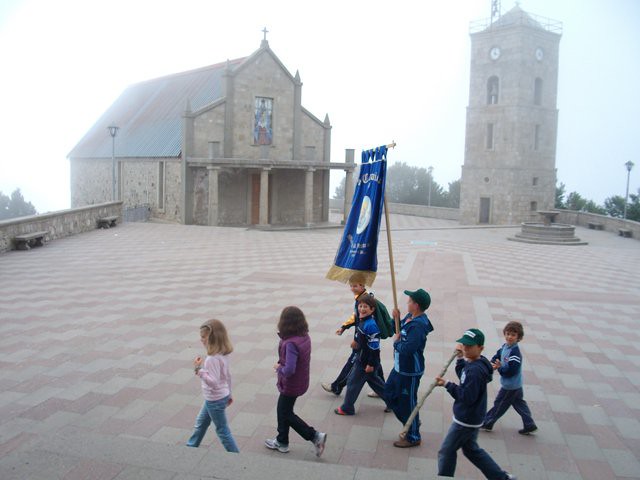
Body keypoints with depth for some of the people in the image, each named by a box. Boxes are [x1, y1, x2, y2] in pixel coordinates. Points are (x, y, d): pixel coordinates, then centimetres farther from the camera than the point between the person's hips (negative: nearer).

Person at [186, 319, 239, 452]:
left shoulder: (212, 359, -30)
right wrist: (228, 394, 18)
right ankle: (191, 446, 46)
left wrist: (198, 369, -29)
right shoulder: (223, 354, -2)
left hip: (215, 400, -9)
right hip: (222, 395, 9)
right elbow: (227, 375, 7)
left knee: (222, 430, 7)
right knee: (201, 422, 27)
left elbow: (213, 382, -32)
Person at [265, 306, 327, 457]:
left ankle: (315, 436, 12)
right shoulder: (305, 336, -7)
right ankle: (281, 442, 41)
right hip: (301, 381, 8)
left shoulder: (291, 343, -32)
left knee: (286, 414, 13)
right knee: (283, 410, 25)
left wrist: (278, 367, -16)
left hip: (291, 385, -8)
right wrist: (283, 338, -5)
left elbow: (289, 370, -36)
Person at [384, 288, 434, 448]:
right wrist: (396, 319, -4)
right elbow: (400, 332, 14)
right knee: (389, 394, 22)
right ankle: (412, 423, 37)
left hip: (410, 371, -10)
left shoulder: (418, 325, -28)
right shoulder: (409, 317, 1)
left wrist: (396, 342, -15)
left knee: (407, 403, 6)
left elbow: (406, 349, -34)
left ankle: (413, 437, 25)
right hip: (400, 367, 10)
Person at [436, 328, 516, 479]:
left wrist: (447, 384, -27)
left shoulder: (475, 370, -29)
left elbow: (467, 397, -29)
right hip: (470, 418, 10)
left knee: (446, 451, 6)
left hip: (466, 420, -10)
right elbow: (463, 378, 16)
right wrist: (460, 359, 3)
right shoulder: (472, 362, -1)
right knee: (471, 449, 25)